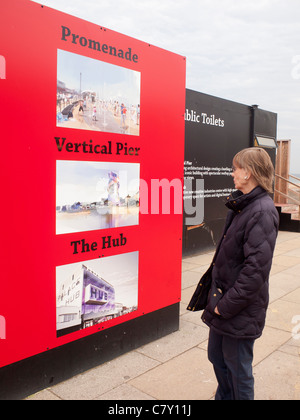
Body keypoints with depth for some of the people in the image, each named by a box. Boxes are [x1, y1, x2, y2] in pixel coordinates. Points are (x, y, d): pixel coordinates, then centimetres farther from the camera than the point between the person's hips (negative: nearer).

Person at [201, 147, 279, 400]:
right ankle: (224, 397, 46)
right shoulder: (241, 206, 8)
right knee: (217, 356, 23)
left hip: (241, 310, -9)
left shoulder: (262, 213, -21)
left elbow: (256, 269, -26)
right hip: (223, 299, 9)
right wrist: (218, 298, 11)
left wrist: (227, 305, -19)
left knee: (237, 367, 10)